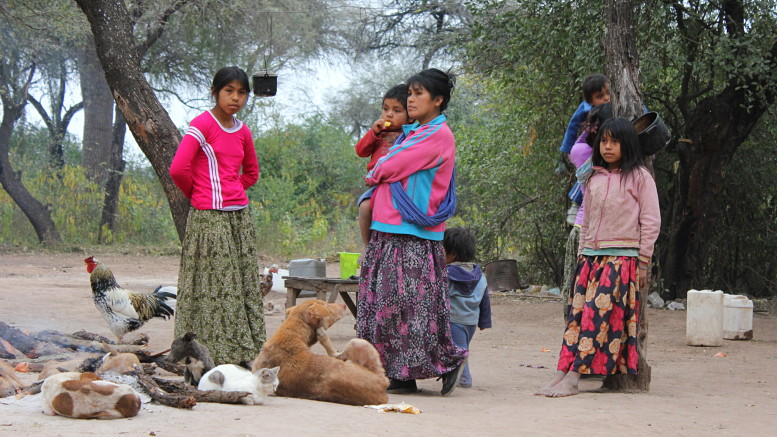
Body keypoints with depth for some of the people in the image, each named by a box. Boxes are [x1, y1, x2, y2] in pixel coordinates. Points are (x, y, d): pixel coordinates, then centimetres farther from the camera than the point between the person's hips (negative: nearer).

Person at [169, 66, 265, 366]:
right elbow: (178, 169, -15)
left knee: (246, 287, 6)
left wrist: (230, 192, 13)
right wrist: (199, 193, 1)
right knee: (217, 288, -8)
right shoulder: (202, 125, -7)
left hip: (239, 215, 7)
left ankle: (245, 354, 10)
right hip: (209, 217, -7)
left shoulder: (242, 132, 13)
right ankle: (218, 356, -4)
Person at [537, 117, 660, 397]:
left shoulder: (639, 177, 1)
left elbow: (651, 222, -1)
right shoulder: (594, 179, 17)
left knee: (597, 312, -15)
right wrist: (582, 255, 16)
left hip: (622, 258, -6)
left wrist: (643, 262, -5)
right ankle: (562, 374, -11)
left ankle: (573, 377, -20)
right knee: (578, 312, -5)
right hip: (591, 256, 6)